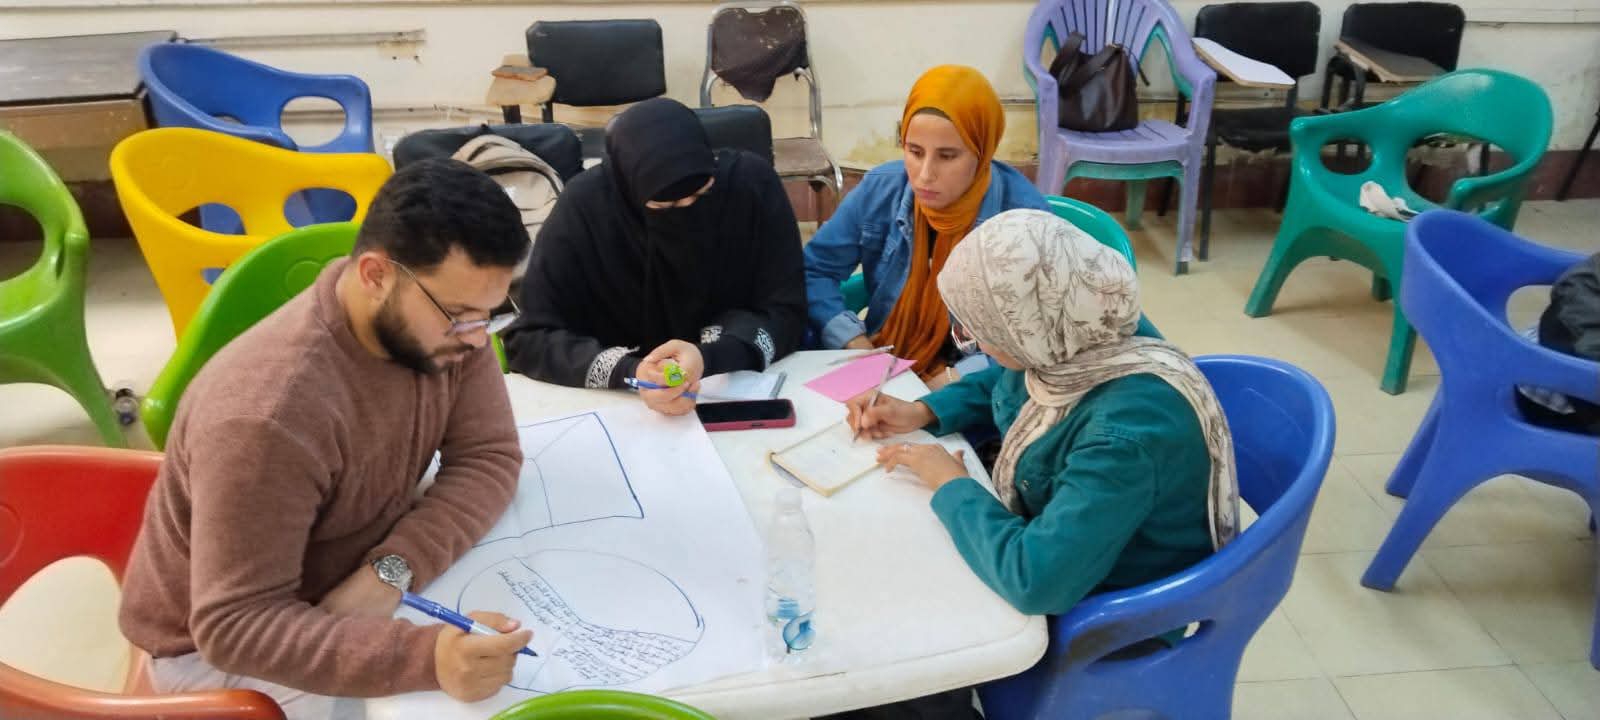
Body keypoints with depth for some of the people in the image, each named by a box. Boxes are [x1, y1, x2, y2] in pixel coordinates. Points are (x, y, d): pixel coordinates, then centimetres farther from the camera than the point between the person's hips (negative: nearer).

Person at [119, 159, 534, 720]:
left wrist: (391, 571, -29)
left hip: (358, 569, 6)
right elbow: (238, 626, -34)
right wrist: (426, 657, -47)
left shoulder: (442, 314, -16)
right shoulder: (268, 414, -36)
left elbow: (489, 454, -13)